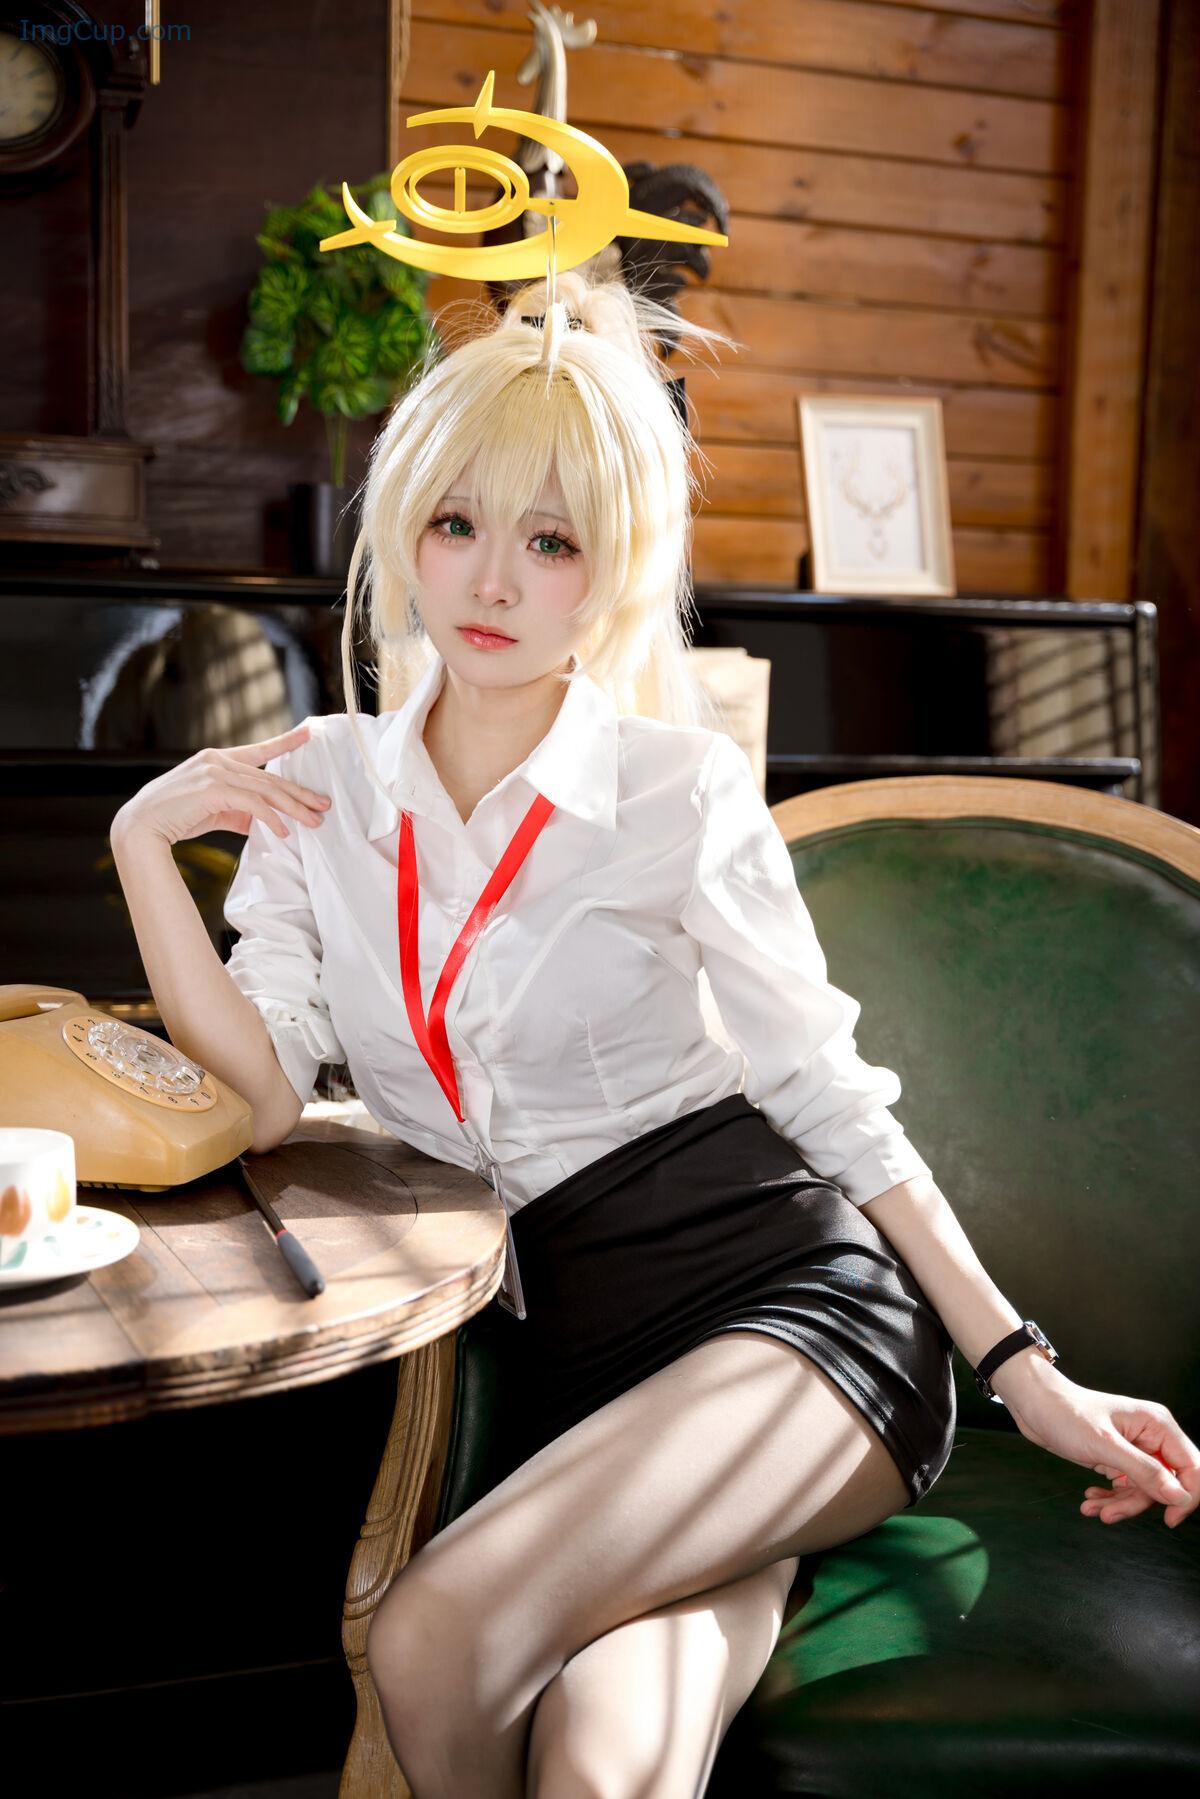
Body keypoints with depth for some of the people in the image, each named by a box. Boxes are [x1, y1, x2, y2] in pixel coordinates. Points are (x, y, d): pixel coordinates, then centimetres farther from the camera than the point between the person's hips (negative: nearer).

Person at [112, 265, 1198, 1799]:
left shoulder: (678, 790, -2)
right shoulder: (319, 781, 7)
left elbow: (832, 1094, 2)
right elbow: (259, 1101, 1)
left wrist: (1025, 1371, -1)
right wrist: (145, 845, -10)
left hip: (789, 1288, -2)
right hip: (563, 1354, 3)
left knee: (433, 1639, -28)